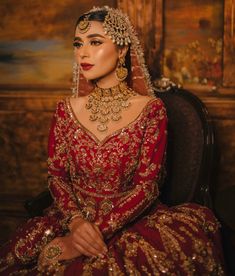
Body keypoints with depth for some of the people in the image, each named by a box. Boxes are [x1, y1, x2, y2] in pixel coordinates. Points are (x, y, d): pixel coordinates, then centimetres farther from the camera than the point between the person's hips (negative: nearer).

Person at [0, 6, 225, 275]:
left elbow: (146, 186, -9)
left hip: (130, 220, -1)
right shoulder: (67, 109, 4)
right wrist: (75, 221, -17)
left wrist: (96, 231, -20)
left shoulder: (150, 109, -5)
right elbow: (56, 174, 3)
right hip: (72, 216, 2)